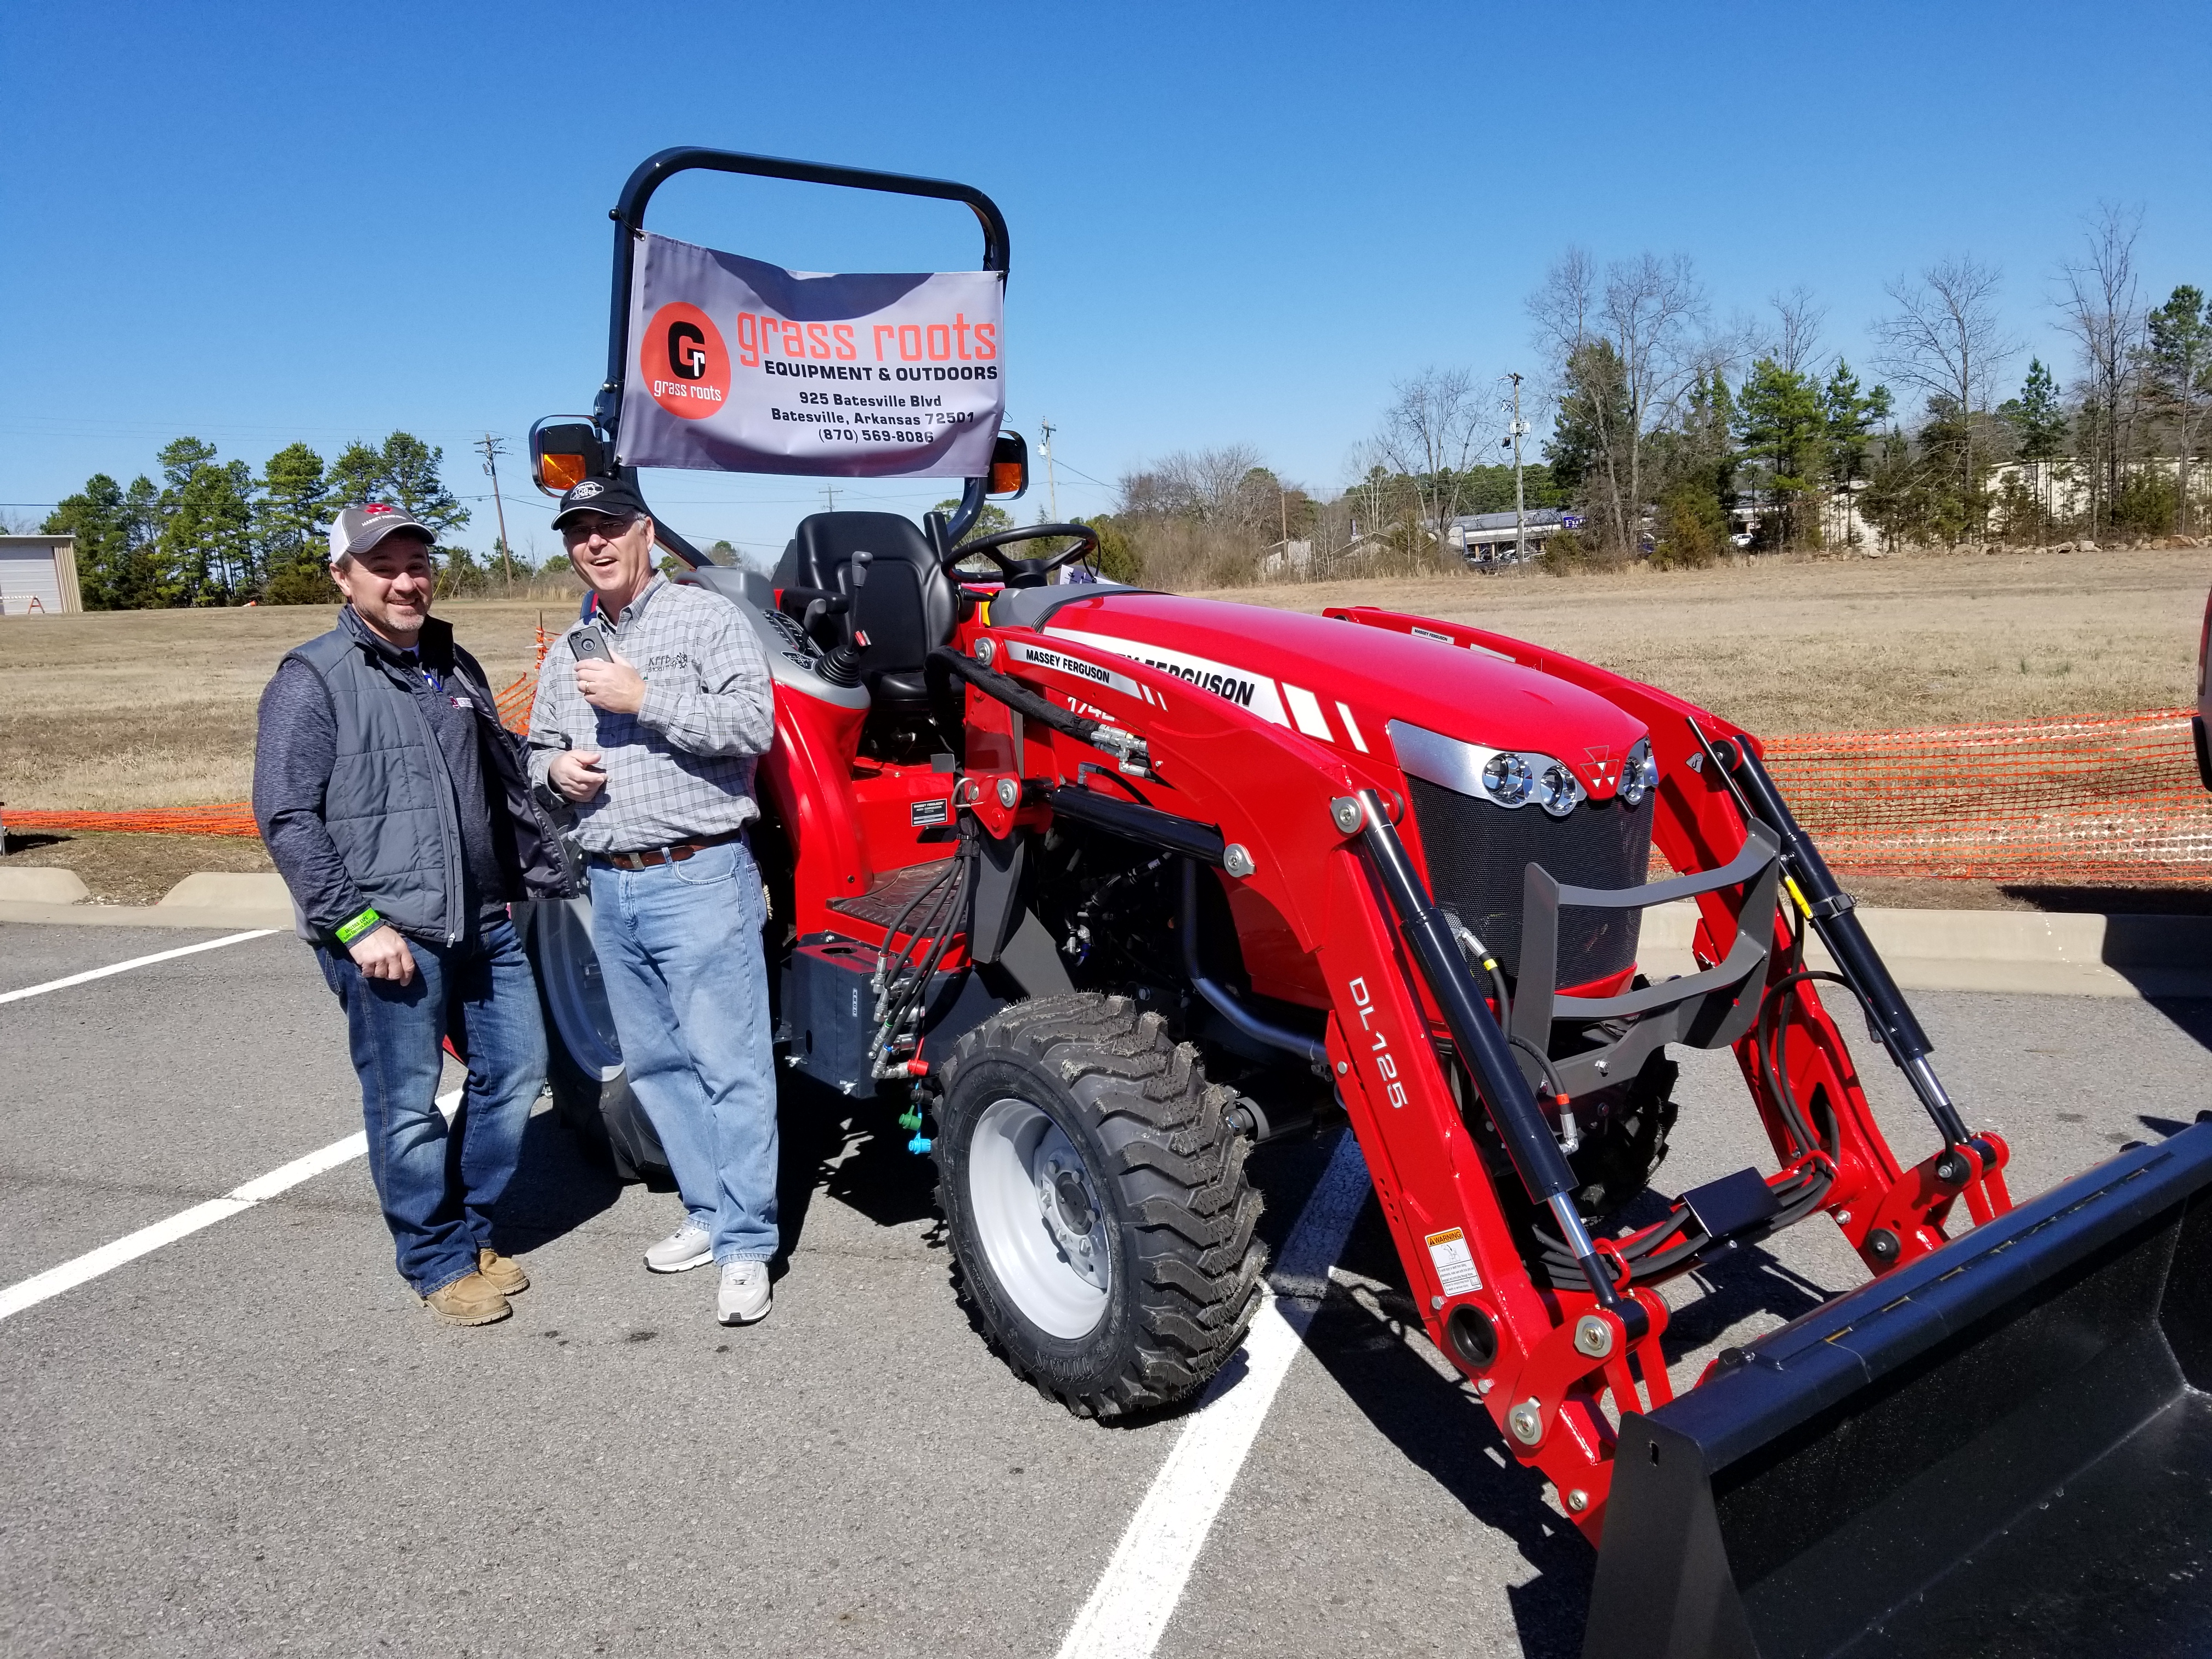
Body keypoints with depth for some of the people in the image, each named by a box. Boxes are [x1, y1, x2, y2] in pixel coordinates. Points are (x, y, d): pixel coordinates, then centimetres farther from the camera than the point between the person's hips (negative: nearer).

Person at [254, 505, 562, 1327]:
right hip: (386, 935, -7)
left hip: (485, 922, 7)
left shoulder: (455, 667, 14)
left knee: (514, 1072, 12)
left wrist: (545, 873, 21)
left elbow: (507, 781, 24)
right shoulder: (313, 680, -6)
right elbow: (287, 817, -12)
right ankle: (440, 1264, 20)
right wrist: (357, 925, -17)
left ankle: (470, 1229, 30)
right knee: (407, 1107, 2)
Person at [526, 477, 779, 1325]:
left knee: (729, 1064, -6)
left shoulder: (705, 617, -3)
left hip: (698, 878, -7)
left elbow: (753, 722, -15)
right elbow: (537, 749, 26)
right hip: (611, 887, 7)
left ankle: (745, 1245, 2)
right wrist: (556, 768, 2)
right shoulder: (567, 654, 17)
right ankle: (711, 1214, 26)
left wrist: (644, 698, -20)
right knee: (655, 1063, 13)